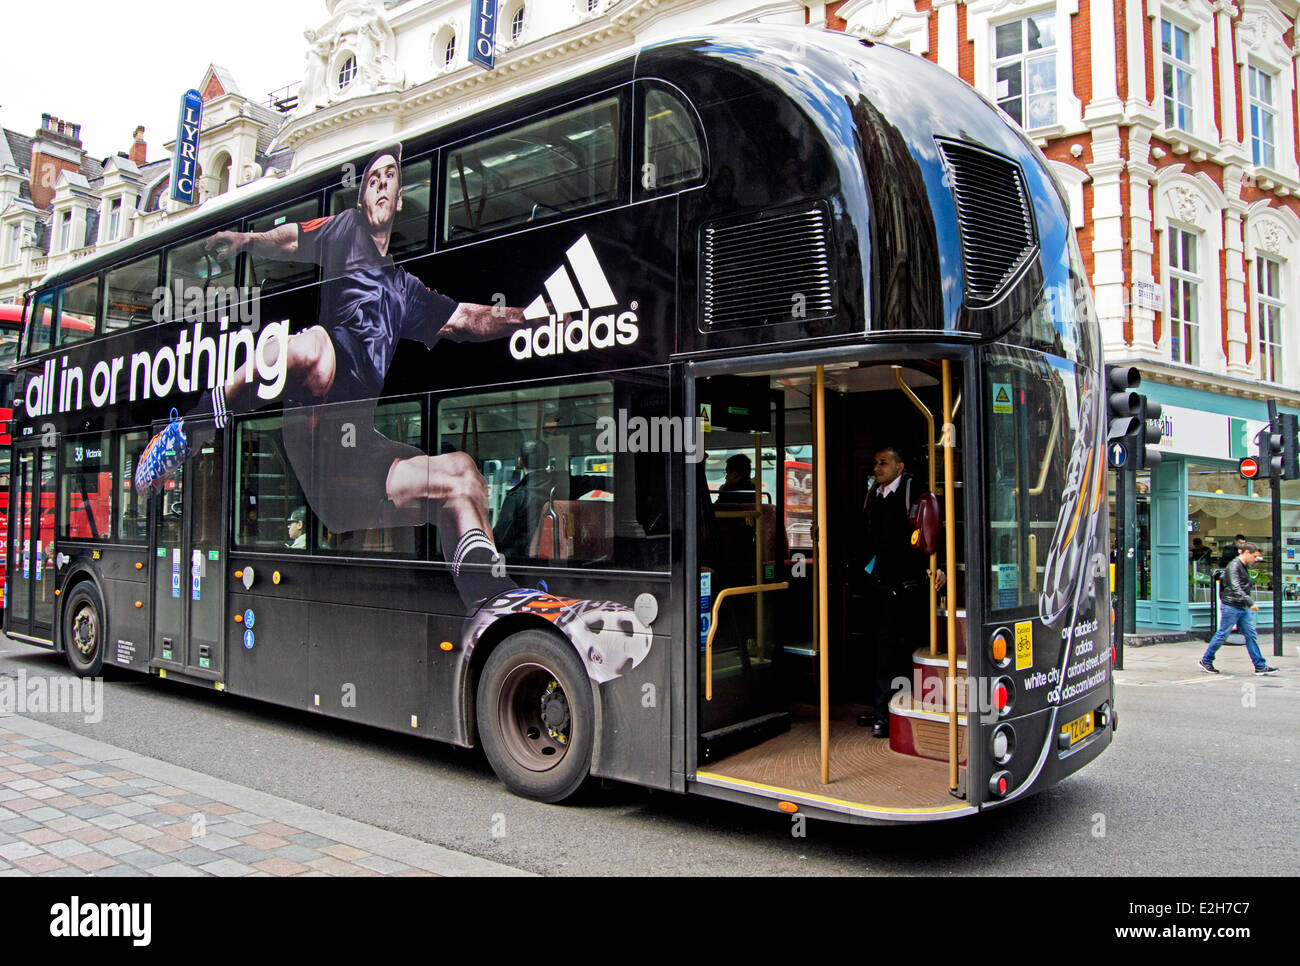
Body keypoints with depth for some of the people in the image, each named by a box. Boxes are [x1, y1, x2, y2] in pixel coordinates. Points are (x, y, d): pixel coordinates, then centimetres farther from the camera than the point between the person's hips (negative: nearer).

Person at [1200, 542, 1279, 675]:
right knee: (1222, 635, -1)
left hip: (1243, 608, 9)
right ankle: (1206, 661, 10)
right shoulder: (1234, 566, -15)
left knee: (1251, 635, 5)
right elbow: (1236, 588, -26)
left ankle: (1260, 666, 8)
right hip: (1231, 607, -9)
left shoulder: (1245, 567, 15)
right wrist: (1251, 602, -31)